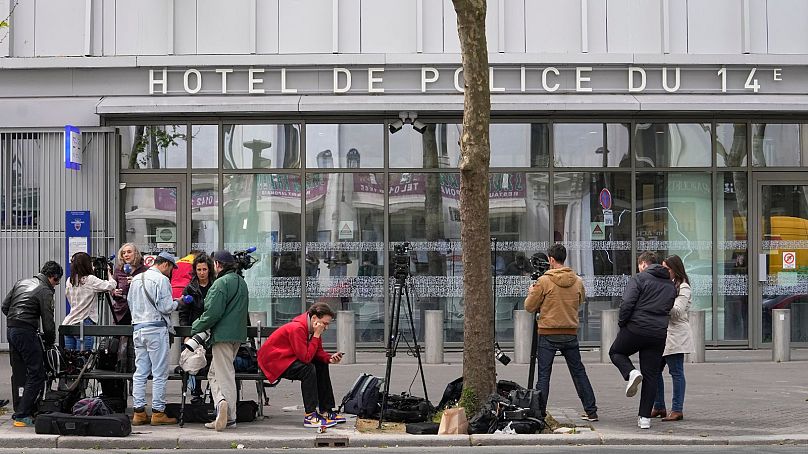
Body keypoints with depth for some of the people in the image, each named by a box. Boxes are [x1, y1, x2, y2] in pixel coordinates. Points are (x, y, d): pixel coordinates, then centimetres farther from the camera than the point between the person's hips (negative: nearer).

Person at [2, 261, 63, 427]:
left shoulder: (21, 282, 15)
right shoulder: (45, 292, -8)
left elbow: (5, 306, 17)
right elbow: (48, 323, -10)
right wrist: (49, 343, 4)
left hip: (11, 331, 9)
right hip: (26, 332, -9)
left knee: (18, 373, 17)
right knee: (37, 374, -6)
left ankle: (18, 412, 21)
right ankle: (23, 415, -10)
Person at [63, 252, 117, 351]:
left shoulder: (70, 281, 9)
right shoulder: (90, 280, -11)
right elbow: (111, 285, -14)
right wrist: (109, 273, 8)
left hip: (69, 323, 7)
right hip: (84, 325, -7)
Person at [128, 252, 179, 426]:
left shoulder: (136, 279, 14)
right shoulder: (162, 280, -9)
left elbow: (130, 304, 19)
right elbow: (165, 307, -14)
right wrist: (176, 303, 4)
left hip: (137, 328, 7)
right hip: (156, 329, -7)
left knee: (140, 372, 8)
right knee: (160, 373, -2)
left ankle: (139, 412, 8)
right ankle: (158, 413, -2)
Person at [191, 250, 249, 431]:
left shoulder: (221, 283, -14)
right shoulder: (242, 282, 14)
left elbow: (213, 313, -19)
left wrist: (196, 327, -5)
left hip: (223, 335, -9)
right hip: (238, 334, 9)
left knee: (225, 375, -4)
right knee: (214, 373, 16)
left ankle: (229, 418, -8)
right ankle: (223, 404, 5)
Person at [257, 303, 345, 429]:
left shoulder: (313, 328, 0)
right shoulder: (297, 328, -29)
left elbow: (318, 352, 4)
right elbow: (306, 357, -31)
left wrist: (330, 358, -16)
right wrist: (316, 335, -29)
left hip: (289, 357, 10)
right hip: (271, 359, -10)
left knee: (322, 366, 3)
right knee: (308, 369, -29)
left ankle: (326, 411, 6)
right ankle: (310, 416, -28)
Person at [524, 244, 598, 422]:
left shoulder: (544, 281, -10)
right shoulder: (577, 281, 3)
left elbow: (529, 307, -4)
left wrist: (532, 293, 16)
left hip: (548, 335, -4)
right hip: (571, 333, 4)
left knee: (544, 375, 2)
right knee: (579, 372, 12)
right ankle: (591, 411, 14)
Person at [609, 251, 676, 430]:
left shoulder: (638, 279, -5)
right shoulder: (670, 284, 15)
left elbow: (627, 304, -14)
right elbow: (670, 309, 15)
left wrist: (621, 322, -2)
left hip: (635, 329, -5)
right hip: (659, 334, 5)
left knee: (616, 352, 23)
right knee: (651, 376, 8)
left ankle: (631, 373, -7)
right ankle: (645, 418, 5)